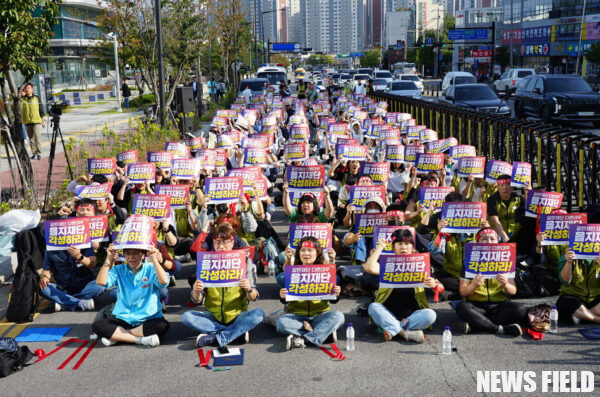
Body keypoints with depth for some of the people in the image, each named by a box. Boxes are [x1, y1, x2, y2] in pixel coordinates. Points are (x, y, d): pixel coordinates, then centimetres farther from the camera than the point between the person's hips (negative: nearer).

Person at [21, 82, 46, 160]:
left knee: (37, 137, -13)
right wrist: (19, 119, -2)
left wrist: (43, 120, 5)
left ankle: (39, 154, -12)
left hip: (36, 121, -2)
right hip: (27, 122, 2)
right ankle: (34, 154, 13)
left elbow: (41, 110, 7)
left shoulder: (36, 98, 5)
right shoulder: (22, 99, 6)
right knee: (31, 139, 7)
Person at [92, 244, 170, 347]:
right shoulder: (119, 270, 8)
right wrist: (109, 259, -12)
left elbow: (164, 282, -21)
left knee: (162, 325, -35)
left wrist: (154, 259, -23)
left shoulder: (151, 269, 0)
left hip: (148, 319, -2)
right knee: (97, 325, -22)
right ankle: (142, 339, -21)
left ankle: (116, 336, -20)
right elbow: (101, 281, -9)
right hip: (123, 319, 2)